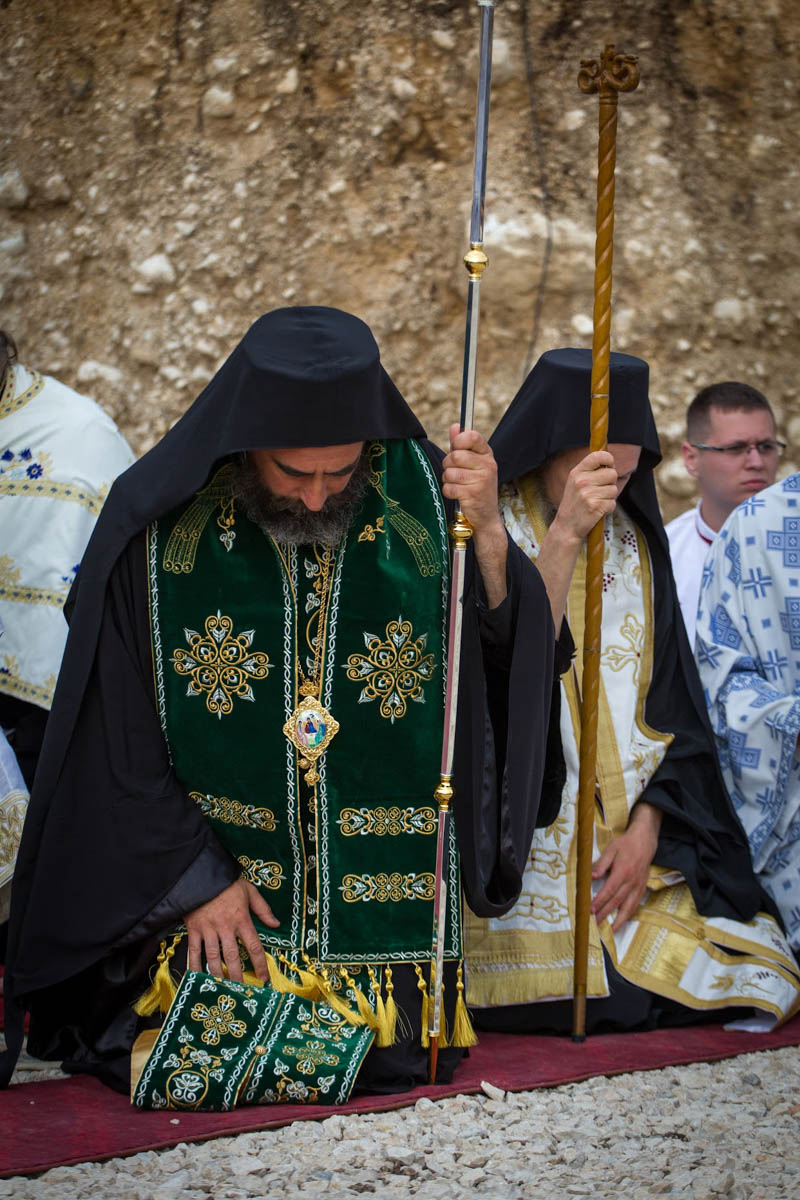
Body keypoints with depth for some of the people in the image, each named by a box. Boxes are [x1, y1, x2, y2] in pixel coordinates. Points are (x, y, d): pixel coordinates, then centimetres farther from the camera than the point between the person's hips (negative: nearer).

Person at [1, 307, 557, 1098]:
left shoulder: (420, 498, -5)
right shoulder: (159, 522, -9)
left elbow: (509, 666, -9)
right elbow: (118, 736, -5)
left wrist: (489, 536, -25)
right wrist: (196, 879, -8)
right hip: (202, 877, -1)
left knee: (389, 1065, -6)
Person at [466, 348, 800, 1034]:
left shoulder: (635, 544, 12)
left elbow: (670, 700, 10)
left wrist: (646, 829, -3)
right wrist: (565, 536, -27)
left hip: (636, 846, 5)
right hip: (519, 843, -5)